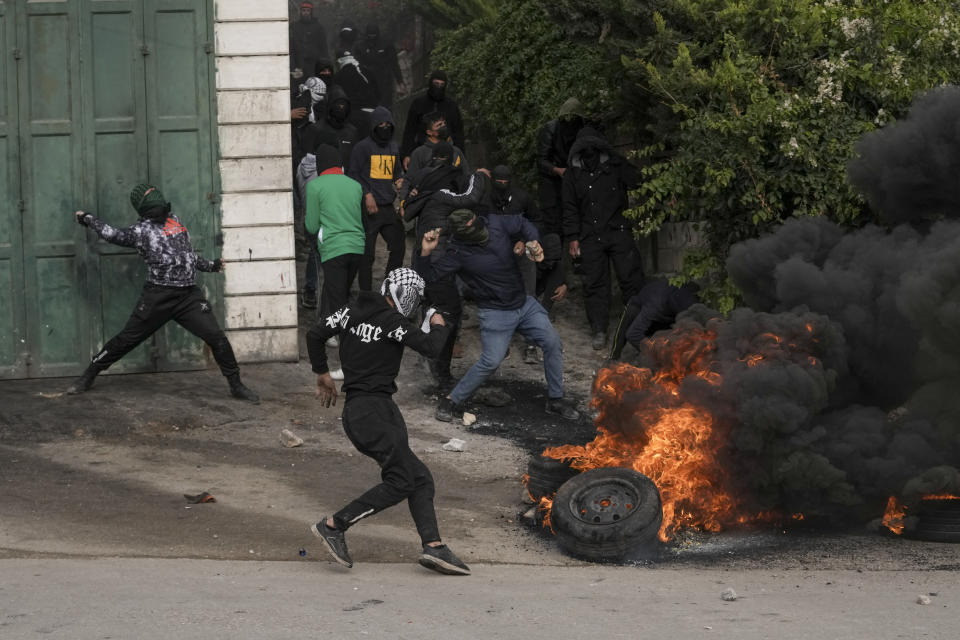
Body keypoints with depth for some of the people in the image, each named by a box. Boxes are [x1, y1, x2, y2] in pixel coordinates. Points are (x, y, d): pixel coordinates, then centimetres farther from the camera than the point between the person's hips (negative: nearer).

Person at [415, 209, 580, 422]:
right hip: (496, 313, -6)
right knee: (491, 361, -15)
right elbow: (429, 275, -22)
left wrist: (533, 243, -9)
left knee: (553, 344, 0)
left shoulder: (495, 223, -9)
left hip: (524, 303, 6)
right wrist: (425, 252, -38)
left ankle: (555, 399, 16)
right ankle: (452, 401, 3)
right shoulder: (459, 253, -20)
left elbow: (522, 224, 9)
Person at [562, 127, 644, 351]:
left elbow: (636, 184, 2)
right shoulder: (573, 174, 10)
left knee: (630, 278, -6)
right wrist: (573, 238, 6)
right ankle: (599, 331, 9)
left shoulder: (616, 165, 3)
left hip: (619, 231, -2)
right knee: (594, 283, 1)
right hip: (590, 237, 2)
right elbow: (570, 208, 12)